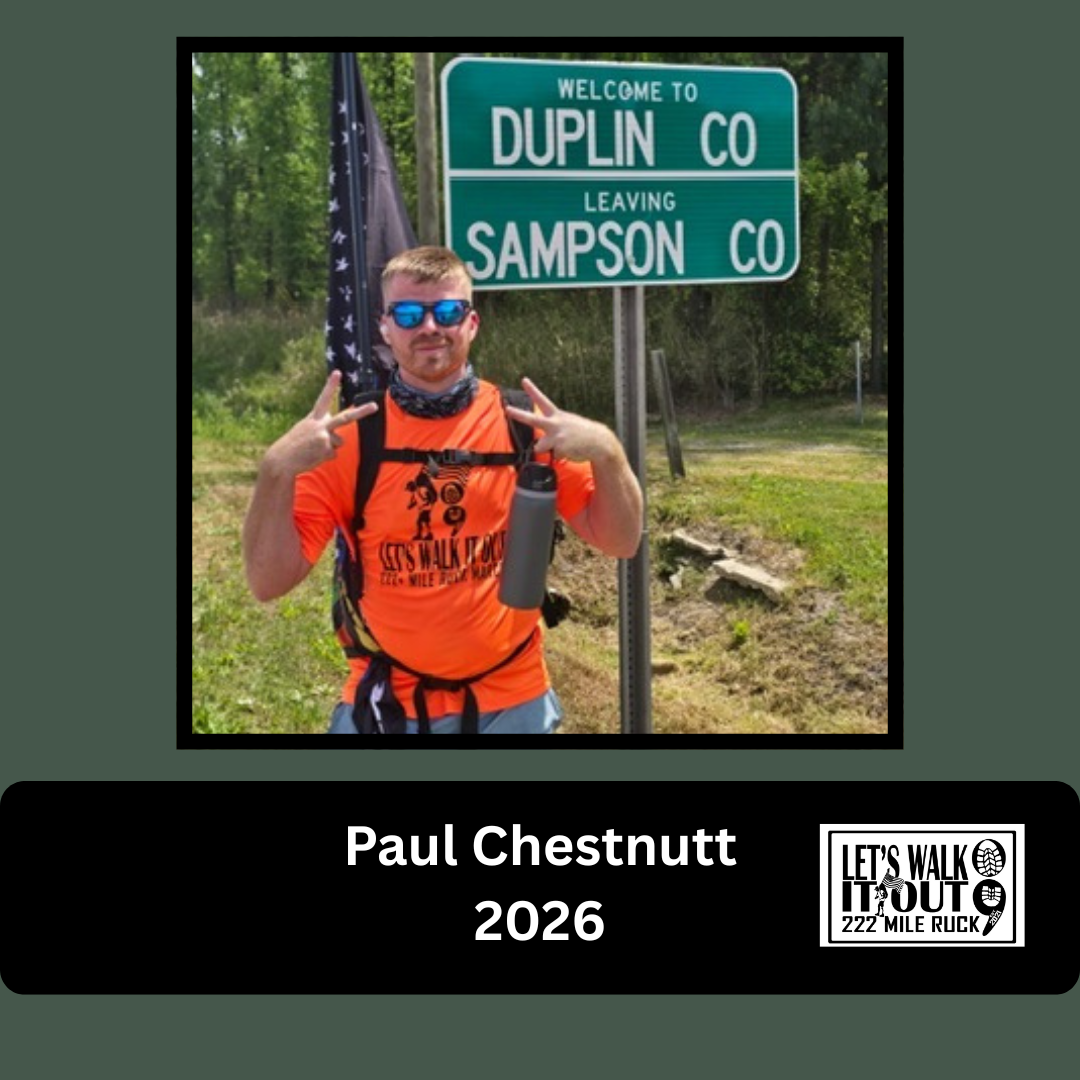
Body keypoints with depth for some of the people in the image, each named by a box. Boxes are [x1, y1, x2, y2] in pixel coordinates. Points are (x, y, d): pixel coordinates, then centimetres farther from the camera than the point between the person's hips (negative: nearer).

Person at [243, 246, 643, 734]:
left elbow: (619, 542, -4)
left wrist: (606, 452, -21)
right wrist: (278, 470, -26)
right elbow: (268, 582, -11)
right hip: (388, 704, -1)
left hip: (512, 700, 1)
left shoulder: (525, 425, -5)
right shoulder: (345, 436, -8)